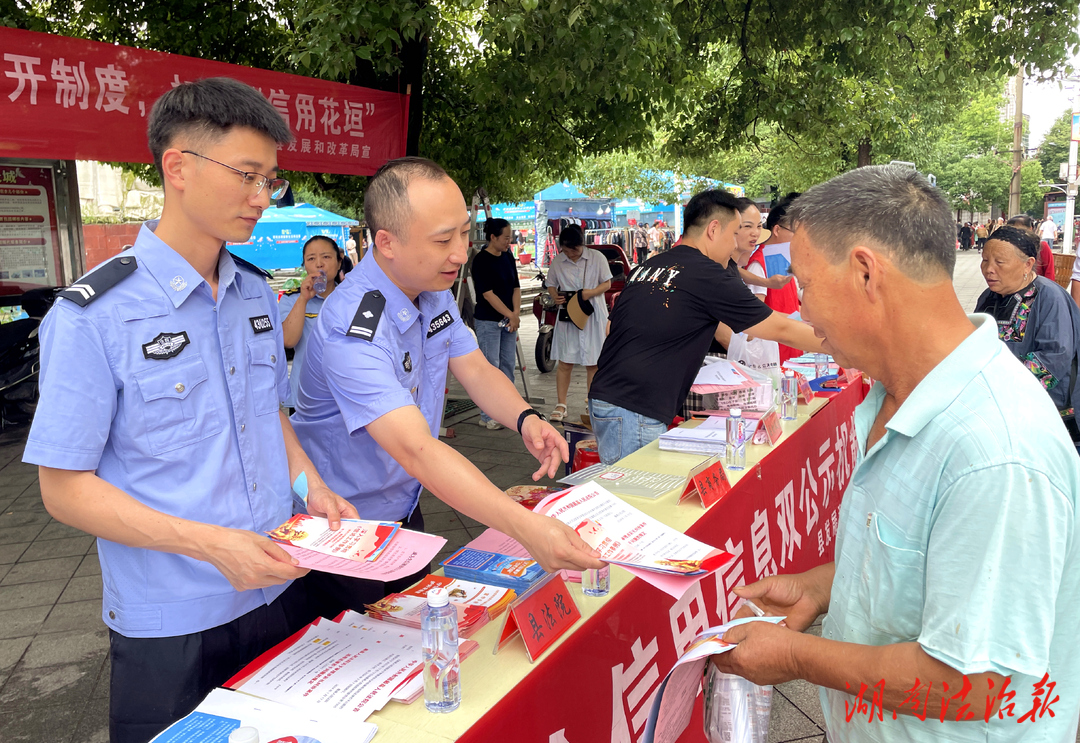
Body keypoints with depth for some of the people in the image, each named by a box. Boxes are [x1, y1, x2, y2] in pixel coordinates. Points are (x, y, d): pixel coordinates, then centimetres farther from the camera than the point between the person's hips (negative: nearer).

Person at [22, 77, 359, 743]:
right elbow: (65, 488, -13)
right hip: (171, 629, -5)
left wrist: (310, 484, -2)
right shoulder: (93, 316, -16)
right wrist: (208, 543, -23)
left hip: (281, 592, 6)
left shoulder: (257, 293, 3)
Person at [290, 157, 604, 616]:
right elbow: (416, 449, -43)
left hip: (406, 511, 8)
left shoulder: (434, 291, -5)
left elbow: (475, 370, -1)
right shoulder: (354, 330, -34)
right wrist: (525, 527, -52)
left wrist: (524, 420, -24)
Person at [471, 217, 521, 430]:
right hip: (488, 321, -7)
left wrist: (516, 313, -5)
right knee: (490, 367, -4)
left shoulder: (508, 257, 9)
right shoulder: (481, 260, -12)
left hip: (508, 320, 7)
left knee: (508, 364, 11)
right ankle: (487, 416, 3)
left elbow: (516, 286, 9)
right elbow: (488, 294, -17)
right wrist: (510, 315, -16)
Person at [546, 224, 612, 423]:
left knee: (593, 363, 5)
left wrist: (591, 292, -17)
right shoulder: (558, 262, 1)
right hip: (567, 316, 1)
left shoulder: (597, 258, -3)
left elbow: (607, 283, 1)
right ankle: (561, 405, 9)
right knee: (565, 362, 1)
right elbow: (551, 285, 11)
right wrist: (556, 297, -11)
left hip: (593, 316, -1)